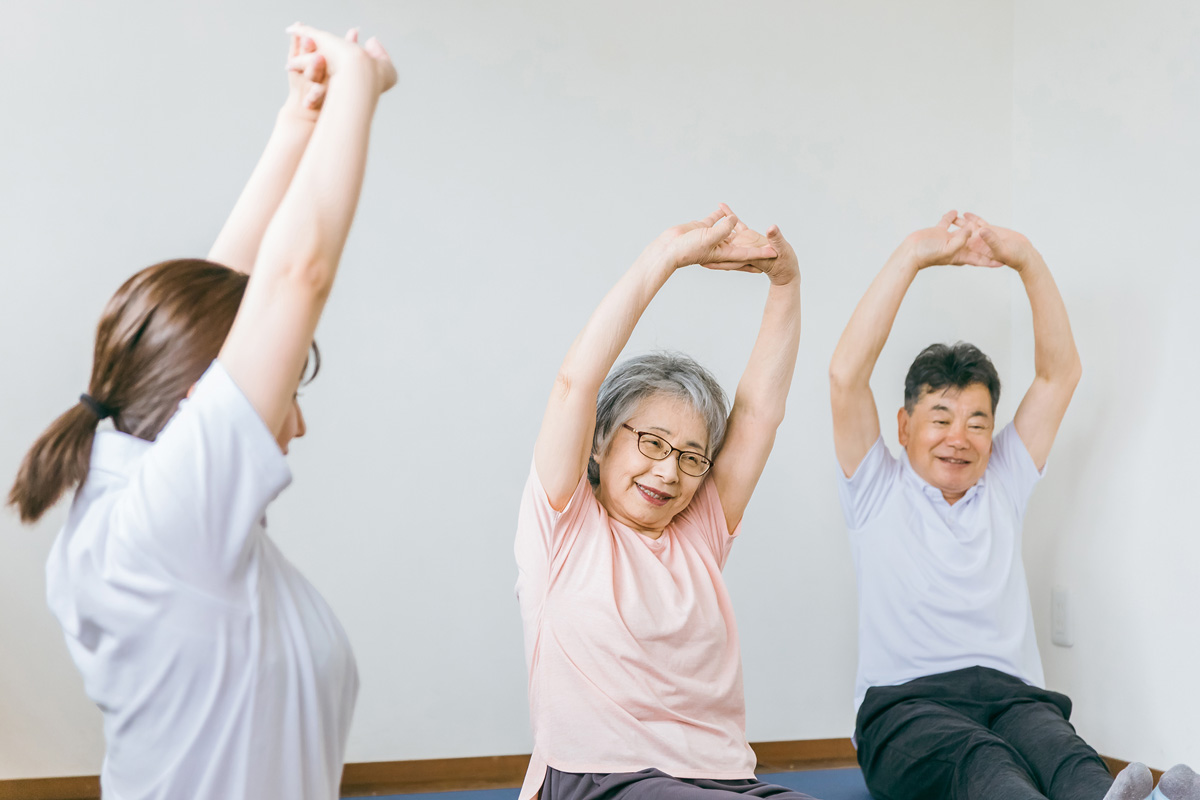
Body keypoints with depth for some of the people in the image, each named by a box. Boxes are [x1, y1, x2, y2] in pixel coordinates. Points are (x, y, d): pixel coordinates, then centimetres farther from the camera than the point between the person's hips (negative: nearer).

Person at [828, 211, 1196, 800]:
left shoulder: (1004, 485, 25)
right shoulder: (877, 490, 14)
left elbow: (1060, 371, 20)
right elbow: (846, 373, 0)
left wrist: (1026, 260, 9)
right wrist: (913, 254, 1)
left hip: (1011, 694, 4)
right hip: (906, 704, -3)